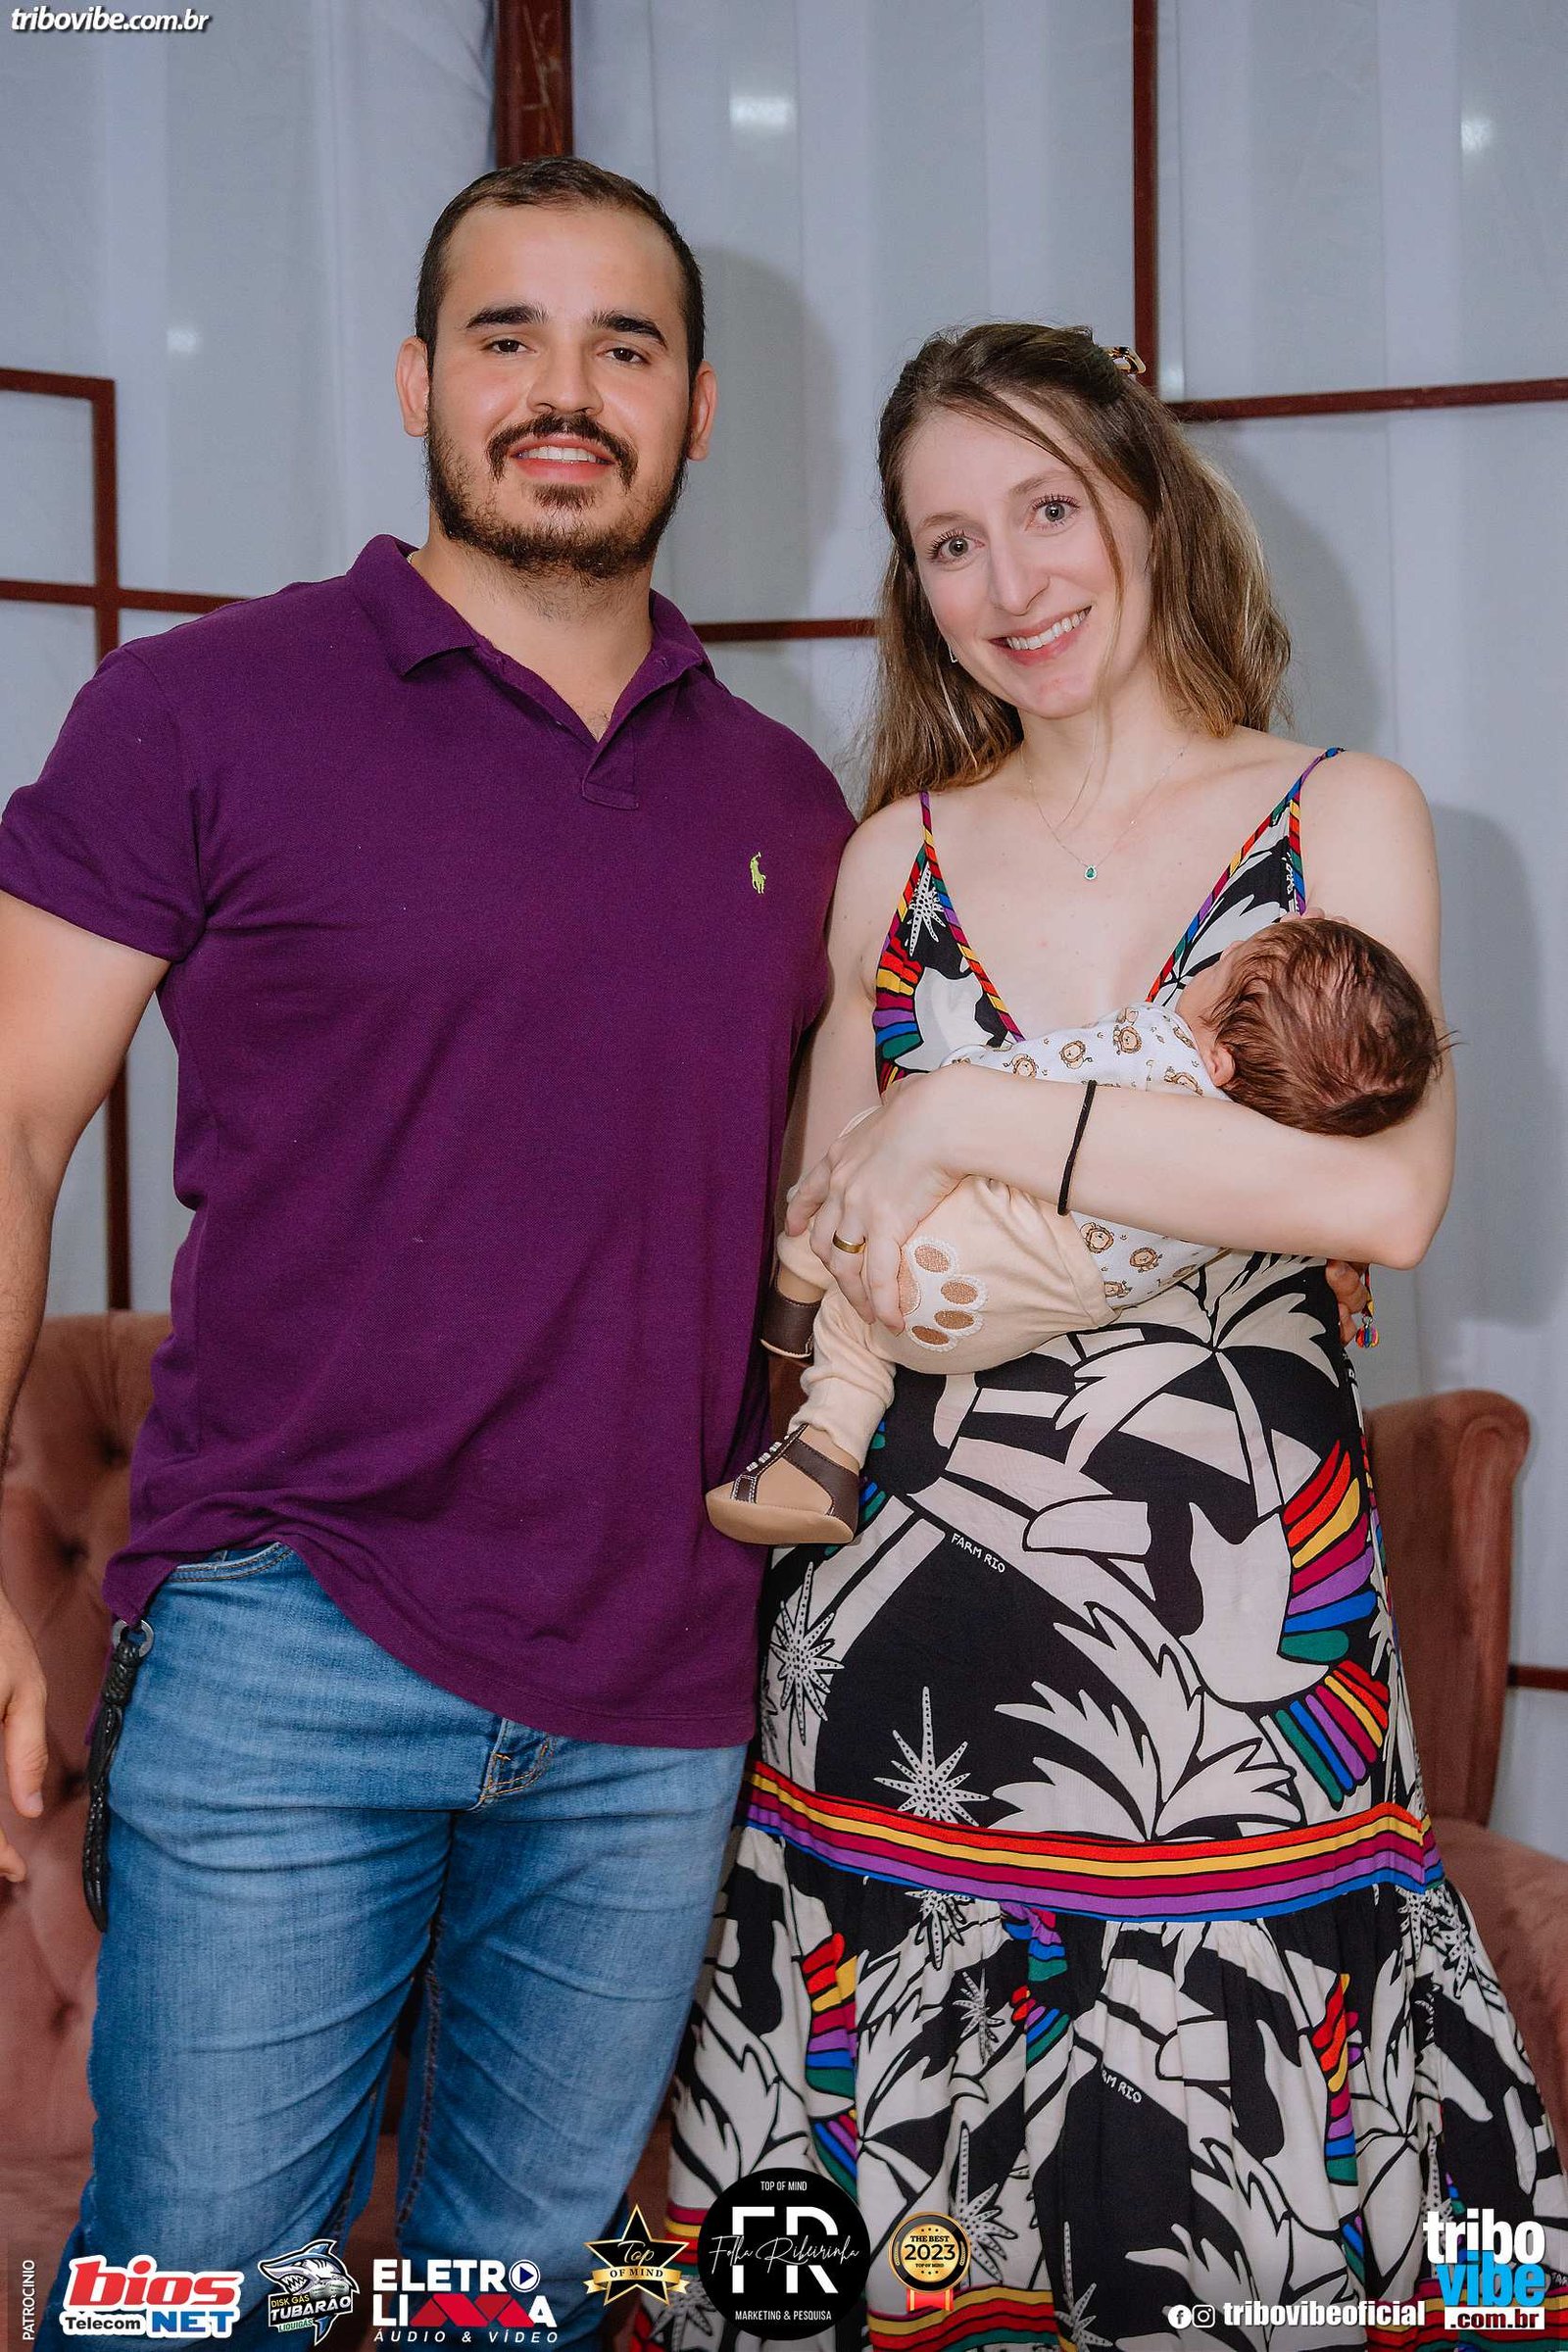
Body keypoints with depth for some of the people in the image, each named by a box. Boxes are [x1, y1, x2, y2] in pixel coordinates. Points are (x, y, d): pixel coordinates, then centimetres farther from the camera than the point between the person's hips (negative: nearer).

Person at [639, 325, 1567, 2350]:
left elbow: (1389, 1191, -14)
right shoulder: (901, 855, 11)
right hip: (905, 1616, 3)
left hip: (1237, 1619, -2)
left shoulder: (1339, 817, 3)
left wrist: (976, 1121, -15)